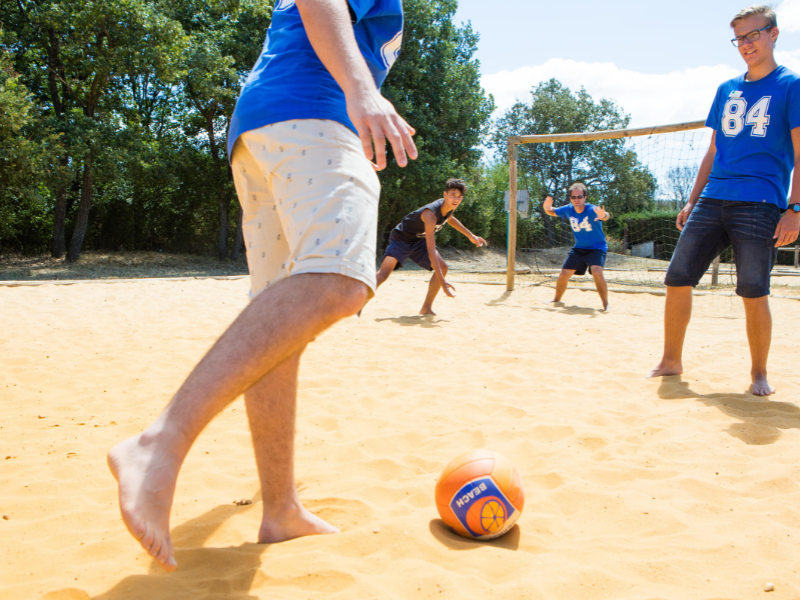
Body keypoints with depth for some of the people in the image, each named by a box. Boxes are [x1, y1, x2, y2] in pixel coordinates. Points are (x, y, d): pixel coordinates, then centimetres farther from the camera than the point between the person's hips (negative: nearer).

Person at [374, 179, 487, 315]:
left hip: (419, 240, 8)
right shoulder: (430, 214, -36)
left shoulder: (450, 207, -9)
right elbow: (431, 250, -40)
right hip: (401, 239, -8)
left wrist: (471, 236, 18)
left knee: (443, 267, -4)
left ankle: (427, 308, 6)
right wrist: (442, 282, -43)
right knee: (383, 274, -25)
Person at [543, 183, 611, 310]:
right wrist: (547, 208, -15)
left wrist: (603, 216, -70)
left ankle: (606, 304, -16)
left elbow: (606, 216, -44)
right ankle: (557, 299, 31)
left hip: (597, 248, -5)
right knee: (563, 275, 5)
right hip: (578, 248, 5)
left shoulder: (592, 210, -24)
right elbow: (552, 212, 10)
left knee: (597, 272, -29)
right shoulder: (568, 209, -7)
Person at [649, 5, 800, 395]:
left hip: (759, 204, -5)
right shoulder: (726, 90, 19)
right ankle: (671, 361, 13)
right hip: (712, 201, 5)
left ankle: (759, 374, 12)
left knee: (753, 293, -5)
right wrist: (692, 202, 15)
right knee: (677, 279, -1)